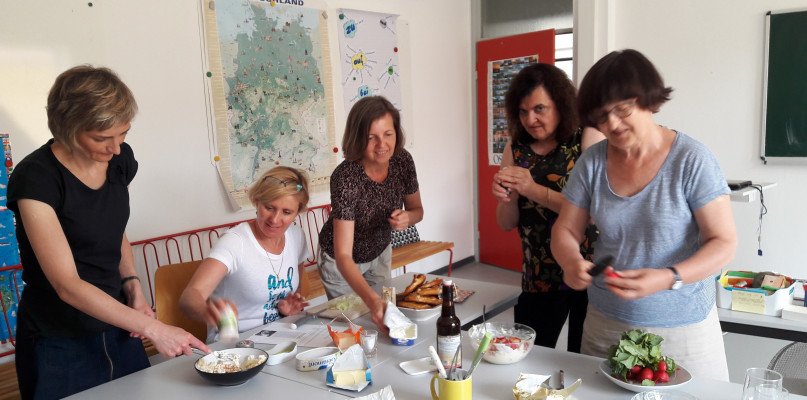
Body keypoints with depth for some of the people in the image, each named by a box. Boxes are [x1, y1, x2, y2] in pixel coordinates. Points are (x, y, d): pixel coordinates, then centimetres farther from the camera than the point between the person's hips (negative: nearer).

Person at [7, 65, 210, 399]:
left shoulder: (120, 159, -1)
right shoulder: (36, 178, -20)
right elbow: (67, 285, -23)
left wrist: (133, 286, -2)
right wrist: (152, 328, -28)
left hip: (117, 329, 6)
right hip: (60, 345, -5)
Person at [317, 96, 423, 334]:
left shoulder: (402, 160, -21)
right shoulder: (345, 178, -36)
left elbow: (417, 210, -2)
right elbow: (344, 257, -41)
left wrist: (406, 219, -27)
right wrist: (372, 300, -55)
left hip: (380, 253, 5)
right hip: (341, 262, -5)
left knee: (386, 312, 21)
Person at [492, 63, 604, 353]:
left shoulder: (589, 139, -6)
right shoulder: (516, 149, 5)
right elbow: (506, 224, 8)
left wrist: (535, 190, -23)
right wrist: (506, 198, -13)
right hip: (539, 277, 4)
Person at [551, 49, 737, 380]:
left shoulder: (691, 160, -12)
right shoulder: (592, 161, -2)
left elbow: (724, 243, -12)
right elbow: (565, 230, 3)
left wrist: (668, 278, -29)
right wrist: (571, 262, -20)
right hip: (604, 325, 4)